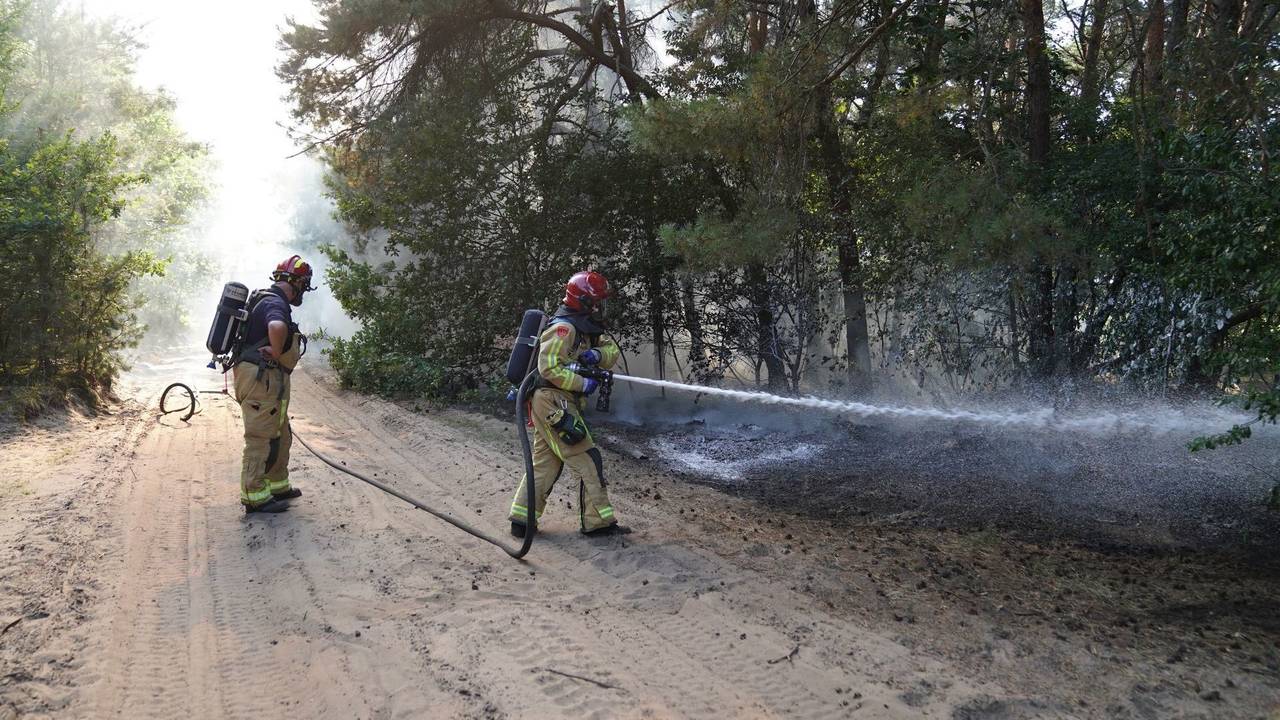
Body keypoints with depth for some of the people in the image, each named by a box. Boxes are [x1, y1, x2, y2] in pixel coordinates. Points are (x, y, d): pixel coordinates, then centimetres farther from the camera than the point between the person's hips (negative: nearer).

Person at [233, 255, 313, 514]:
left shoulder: (266, 299, 16)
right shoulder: (276, 303, -18)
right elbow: (277, 327, -41)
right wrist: (277, 354, -25)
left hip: (263, 378, 11)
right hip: (262, 378, -11)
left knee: (280, 435, 19)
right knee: (261, 438, -4)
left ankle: (278, 485, 29)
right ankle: (255, 496, 2)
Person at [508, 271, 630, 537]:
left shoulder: (584, 328, 16)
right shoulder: (563, 327, -15)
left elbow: (612, 350, 13)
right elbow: (549, 368, -21)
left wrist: (597, 354, -9)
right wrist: (583, 384, -19)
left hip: (552, 405, 10)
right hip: (553, 403, -10)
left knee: (545, 464, 13)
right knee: (588, 460, -6)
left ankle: (521, 520, 17)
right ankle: (598, 522, -1)